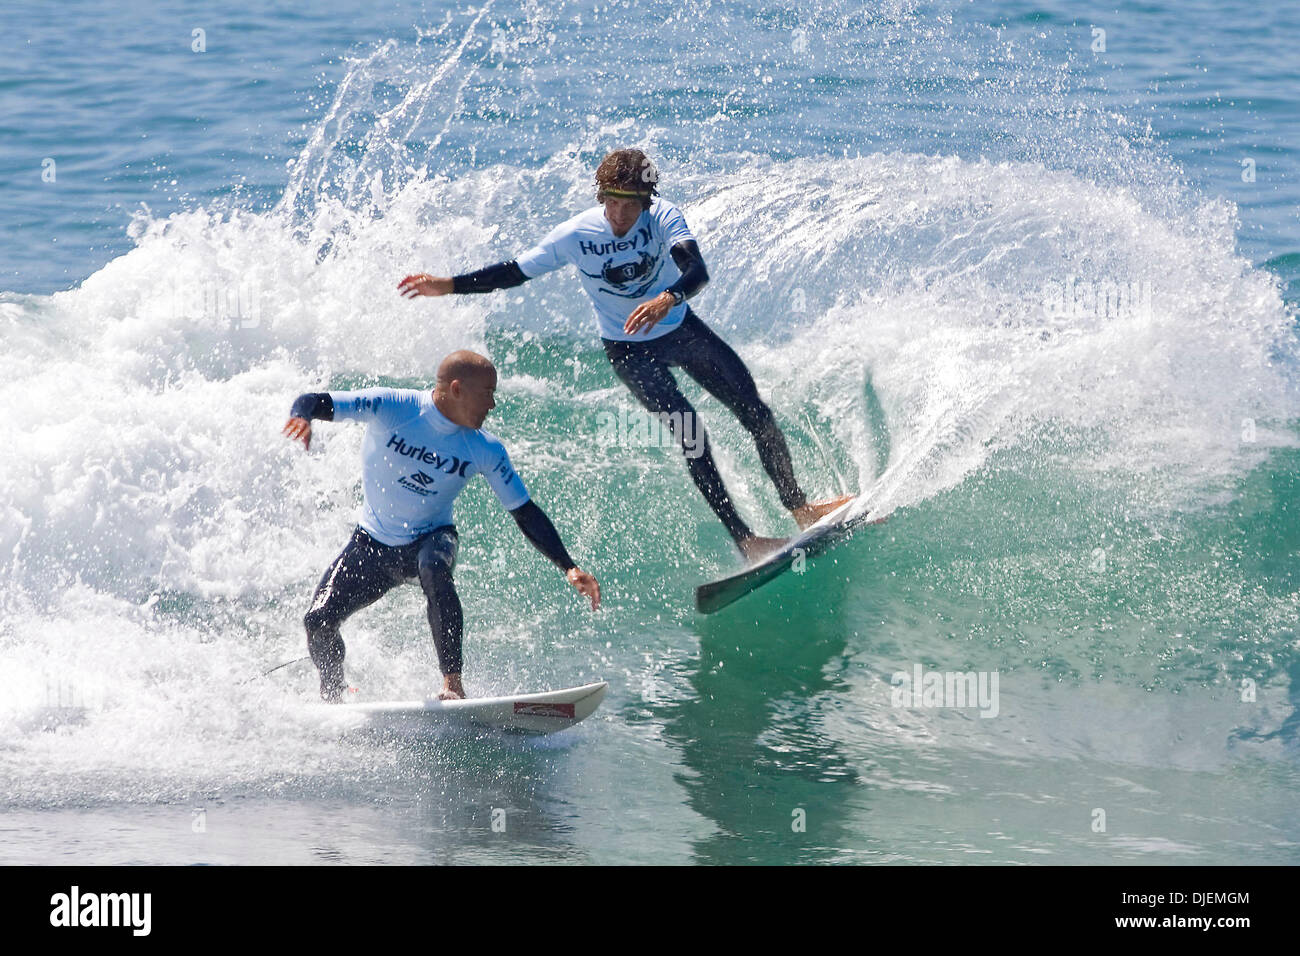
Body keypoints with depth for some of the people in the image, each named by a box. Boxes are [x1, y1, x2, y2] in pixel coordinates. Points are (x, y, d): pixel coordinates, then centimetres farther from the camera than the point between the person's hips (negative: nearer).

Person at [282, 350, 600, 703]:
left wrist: (569, 568, -15)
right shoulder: (391, 408, -19)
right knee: (319, 621, -12)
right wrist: (302, 417, -49)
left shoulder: (486, 451, -12)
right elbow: (316, 402, -23)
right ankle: (333, 697, 19)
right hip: (373, 541, 1)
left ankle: (452, 684, -35)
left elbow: (526, 514, -5)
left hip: (430, 538, -1)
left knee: (433, 571, -37)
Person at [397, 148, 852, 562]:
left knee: (753, 409, -2)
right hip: (628, 349, -2)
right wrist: (449, 285, -18)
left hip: (680, 329, 2)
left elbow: (698, 270, -40)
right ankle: (743, 538, -18)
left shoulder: (662, 218, -24)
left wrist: (669, 298, -61)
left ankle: (799, 506, 9)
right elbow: (513, 272, -11)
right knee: (687, 430, -17)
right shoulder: (574, 236, -22)